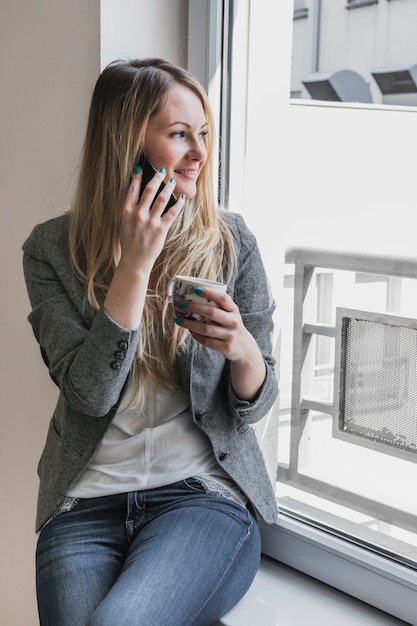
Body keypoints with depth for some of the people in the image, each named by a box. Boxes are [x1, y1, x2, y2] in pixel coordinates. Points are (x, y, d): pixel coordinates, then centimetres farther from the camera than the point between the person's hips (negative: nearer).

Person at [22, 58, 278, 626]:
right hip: (85, 502, 1)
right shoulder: (52, 249, 0)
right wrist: (136, 262, -16)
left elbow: (254, 404, 5)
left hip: (203, 493, -1)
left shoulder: (230, 240, 2)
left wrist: (242, 348, -19)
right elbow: (90, 393, -11)